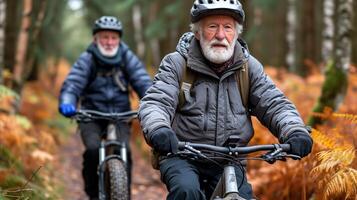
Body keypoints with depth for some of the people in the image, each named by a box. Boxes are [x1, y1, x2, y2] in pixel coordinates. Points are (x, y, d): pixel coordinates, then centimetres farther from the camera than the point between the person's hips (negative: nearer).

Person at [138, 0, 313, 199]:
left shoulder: (248, 66, 4)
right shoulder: (177, 63, -4)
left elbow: (275, 104, -1)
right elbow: (154, 103, -15)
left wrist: (295, 131, -23)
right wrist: (158, 129, -39)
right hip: (182, 156, -3)